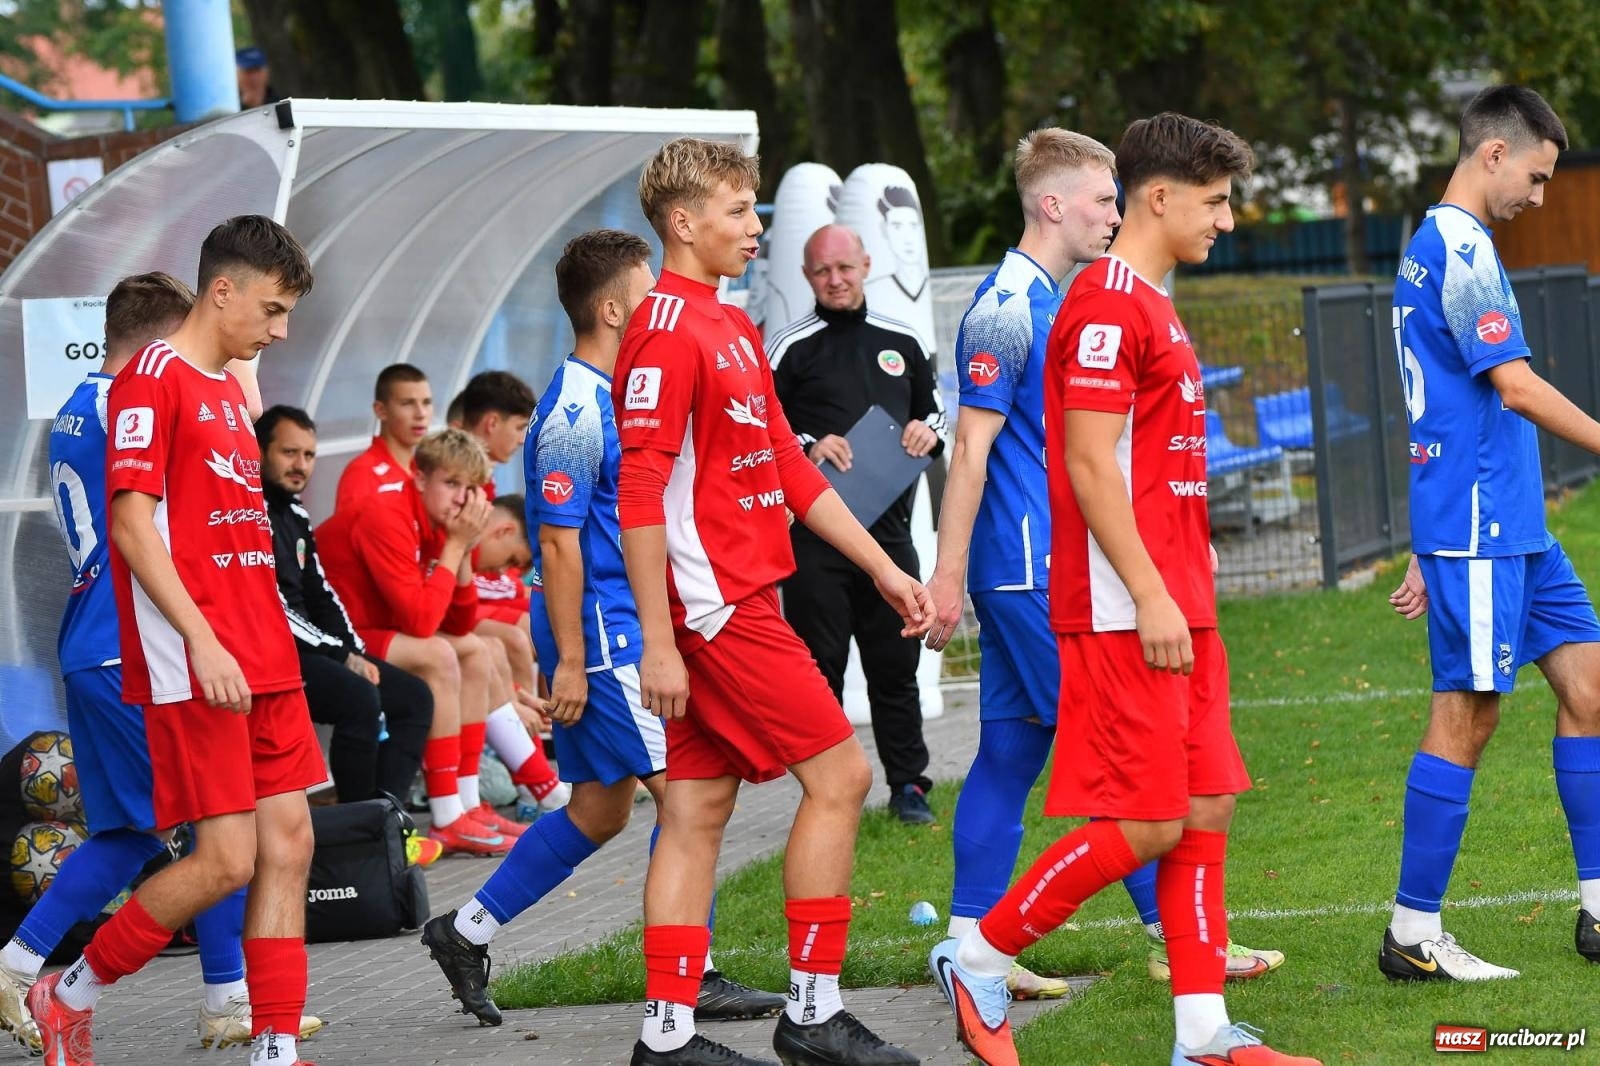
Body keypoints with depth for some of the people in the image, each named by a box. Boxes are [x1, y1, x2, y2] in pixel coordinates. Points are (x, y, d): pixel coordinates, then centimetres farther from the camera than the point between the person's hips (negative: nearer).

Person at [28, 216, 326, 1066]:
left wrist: (269, 646, 19)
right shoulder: (153, 379, -9)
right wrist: (203, 642, -21)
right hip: (193, 669, -9)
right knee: (226, 859, -9)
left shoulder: (229, 389, 18)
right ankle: (69, 993, 8)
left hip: (261, 664, 9)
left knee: (288, 844, 3)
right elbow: (131, 522, -16)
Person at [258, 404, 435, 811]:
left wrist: (356, 653, 5)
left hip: (308, 649, 11)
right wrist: (343, 656, -14)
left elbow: (322, 597, 21)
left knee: (414, 697, 6)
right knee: (359, 697, -30)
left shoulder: (295, 516, 18)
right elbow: (275, 610, -19)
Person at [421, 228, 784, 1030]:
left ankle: (466, 933, 21)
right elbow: (557, 543, -19)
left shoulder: (613, 395, 14)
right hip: (601, 636, -10)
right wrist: (569, 660, -20)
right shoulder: (577, 410, -17)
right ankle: (691, 983, -3)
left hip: (626, 628, 10)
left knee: (600, 808, 13)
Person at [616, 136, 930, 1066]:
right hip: (716, 606, -9)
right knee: (839, 775, -6)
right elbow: (640, 496, -18)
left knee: (698, 810, 7)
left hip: (741, 601, 9)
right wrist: (658, 640, -21)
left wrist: (885, 570, 19)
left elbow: (791, 469, 22)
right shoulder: (668, 333, -13)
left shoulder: (733, 328, 17)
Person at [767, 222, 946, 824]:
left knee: (896, 662, 6)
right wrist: (808, 447, -16)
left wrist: (928, 431, 4)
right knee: (821, 666, -2)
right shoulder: (789, 350, 2)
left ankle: (907, 784, 14)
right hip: (814, 533, -3)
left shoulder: (900, 344, 15)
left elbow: (933, 409, 26)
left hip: (888, 529, 3)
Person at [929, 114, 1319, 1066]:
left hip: (1175, 610, 10)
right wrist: (1151, 596, -21)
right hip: (1127, 615, -10)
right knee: (1145, 825, -9)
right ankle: (978, 959, 4)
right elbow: (1089, 462, -19)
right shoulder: (1107, 305, -13)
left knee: (1206, 810, 7)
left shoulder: (1151, 307, 19)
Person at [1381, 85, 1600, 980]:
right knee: (1465, 719, -6)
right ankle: (1414, 937, 0)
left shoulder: (1435, 248, 18)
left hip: (1516, 531, 10)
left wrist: (1429, 555, 23)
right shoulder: (1462, 249, -13)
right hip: (1477, 529, -10)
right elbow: (1515, 387, -19)